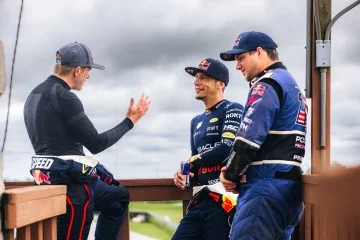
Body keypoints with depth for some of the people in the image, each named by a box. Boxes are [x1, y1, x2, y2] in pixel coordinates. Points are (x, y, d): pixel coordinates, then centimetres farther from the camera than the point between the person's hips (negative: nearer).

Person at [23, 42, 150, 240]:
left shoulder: (34, 96, 14)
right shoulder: (65, 98, -16)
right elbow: (96, 144, -14)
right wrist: (130, 120, -4)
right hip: (71, 182, -10)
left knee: (119, 197, 25)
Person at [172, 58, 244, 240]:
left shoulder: (232, 110, -1)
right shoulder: (197, 121, 25)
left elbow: (227, 148, -15)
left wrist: (192, 161, 0)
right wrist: (183, 173, 4)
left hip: (223, 199, -8)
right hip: (199, 200, 8)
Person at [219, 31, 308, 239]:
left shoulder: (268, 84, -6)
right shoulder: (293, 85, 25)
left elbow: (249, 138, -16)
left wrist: (230, 175, -1)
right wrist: (234, 172, 12)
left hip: (266, 186, -10)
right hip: (289, 187, 10)